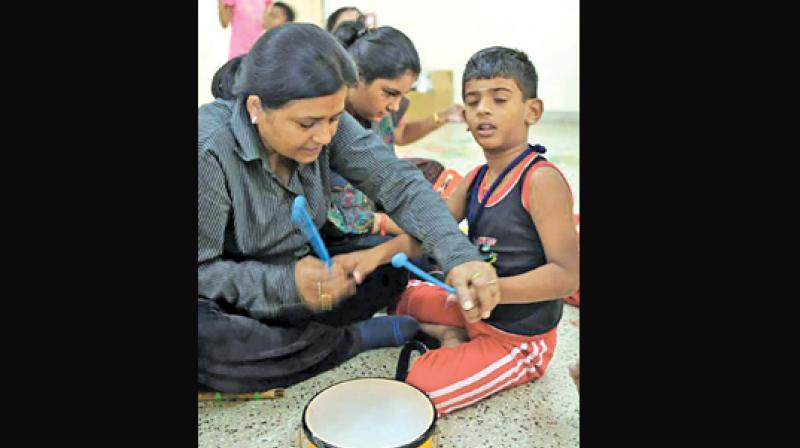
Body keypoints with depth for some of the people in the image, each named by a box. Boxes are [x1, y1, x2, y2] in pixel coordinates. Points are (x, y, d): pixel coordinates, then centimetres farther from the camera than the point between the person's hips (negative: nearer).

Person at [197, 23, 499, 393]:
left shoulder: (324, 124, -14)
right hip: (222, 304, -4)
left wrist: (459, 257, -33)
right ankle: (356, 339, -13)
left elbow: (398, 183, -19)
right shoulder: (209, 151, -29)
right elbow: (202, 270, -25)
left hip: (295, 270, 5)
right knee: (209, 338, -38)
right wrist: (288, 283, -39)